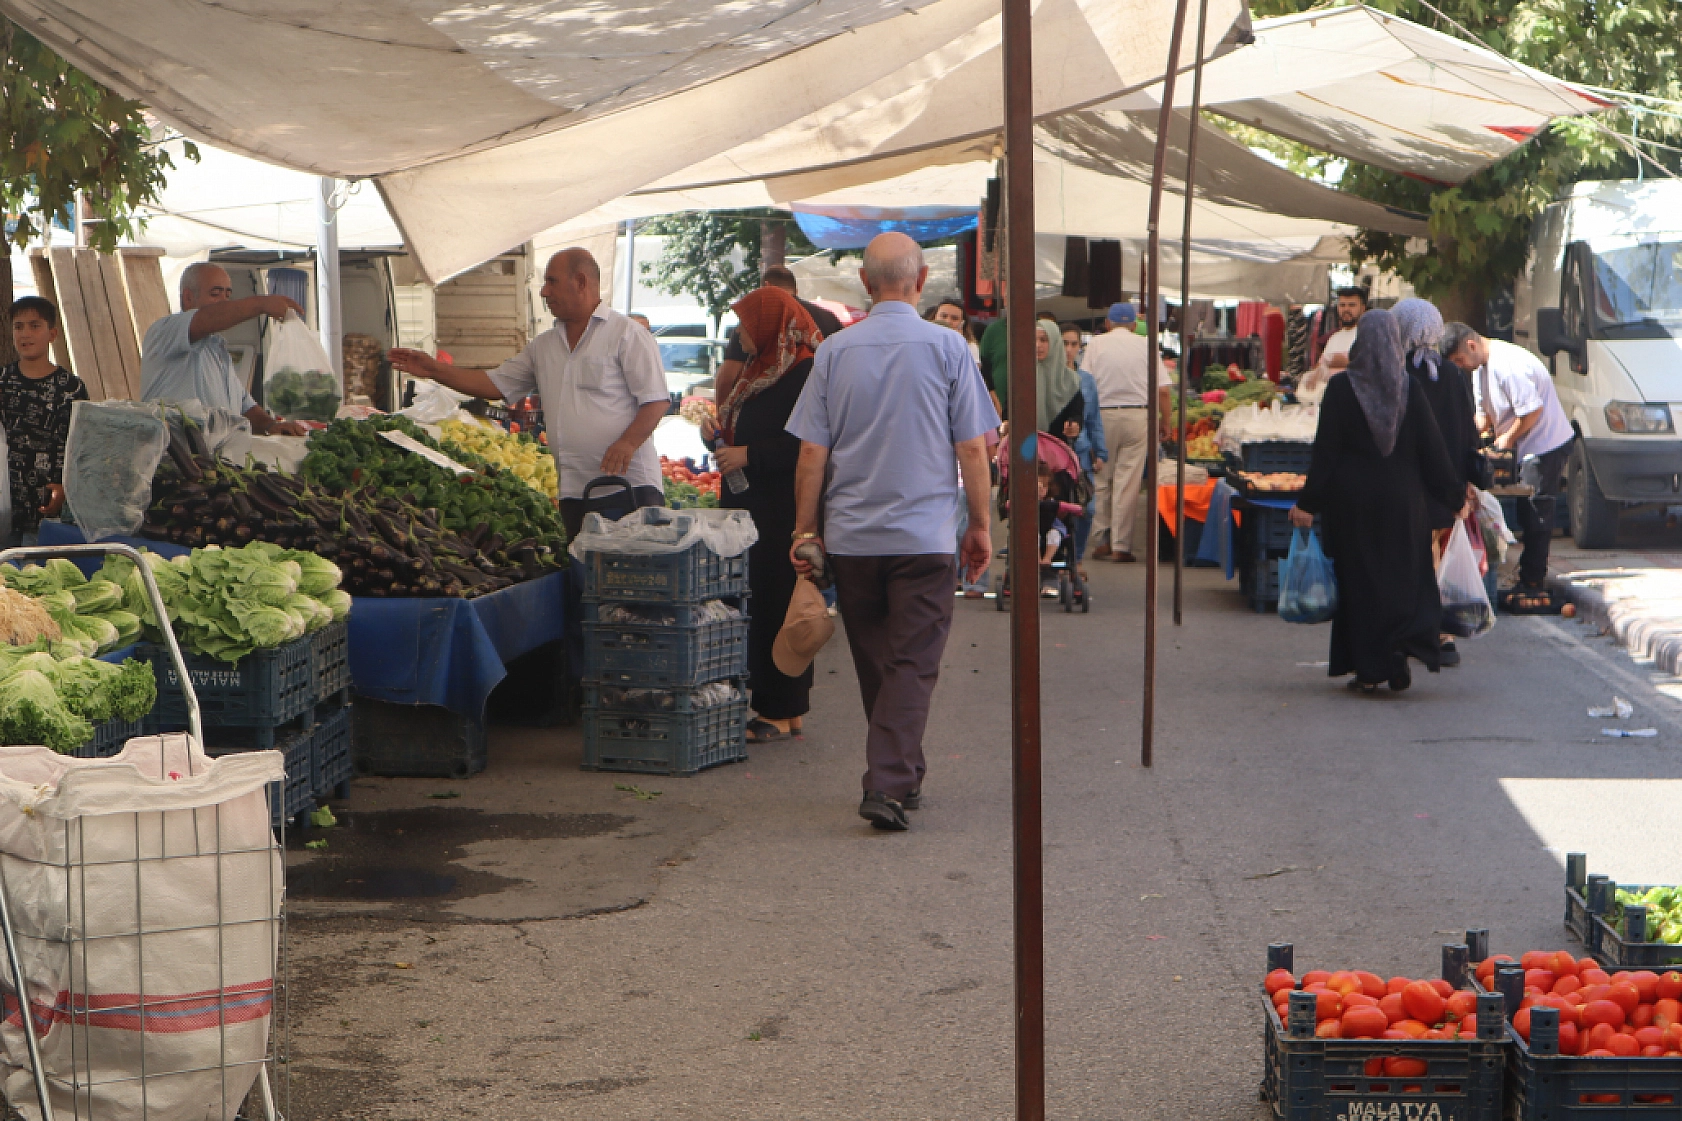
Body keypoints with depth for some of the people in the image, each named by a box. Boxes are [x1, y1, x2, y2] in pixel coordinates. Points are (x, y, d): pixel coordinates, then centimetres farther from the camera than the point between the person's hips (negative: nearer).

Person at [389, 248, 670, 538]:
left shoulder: (627, 335, -2)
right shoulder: (543, 346, 20)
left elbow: (657, 400, -8)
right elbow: (496, 384, 22)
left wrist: (628, 443, -23)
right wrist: (434, 370, 16)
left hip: (630, 482, -6)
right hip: (574, 490, 7)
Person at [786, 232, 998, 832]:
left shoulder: (834, 351, 1)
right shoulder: (947, 347, -4)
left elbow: (812, 452, 1)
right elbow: (972, 449, -3)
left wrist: (805, 530, 9)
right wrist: (980, 525, 7)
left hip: (850, 535, 3)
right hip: (923, 533, -3)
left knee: (874, 664, 15)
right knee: (912, 664, -1)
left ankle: (900, 775, 26)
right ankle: (889, 784, -12)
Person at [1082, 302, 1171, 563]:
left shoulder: (1096, 344, 4)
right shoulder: (1145, 345, 4)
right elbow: (1162, 389, 1)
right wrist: (1165, 422, 11)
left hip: (1103, 415, 0)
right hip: (1137, 416, 0)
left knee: (1102, 480, 10)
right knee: (1128, 481, 1)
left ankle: (1102, 541, 10)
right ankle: (1121, 546, 1)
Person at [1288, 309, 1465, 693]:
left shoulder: (1340, 388, -8)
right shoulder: (1410, 388, -4)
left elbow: (1325, 450, -9)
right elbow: (1431, 447, -1)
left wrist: (1308, 503, -3)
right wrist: (1455, 493, 10)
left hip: (1352, 500, -1)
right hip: (1400, 499, 1)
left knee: (1358, 579, 7)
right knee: (1404, 575, 11)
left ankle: (1367, 669, 6)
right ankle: (1401, 649, -10)